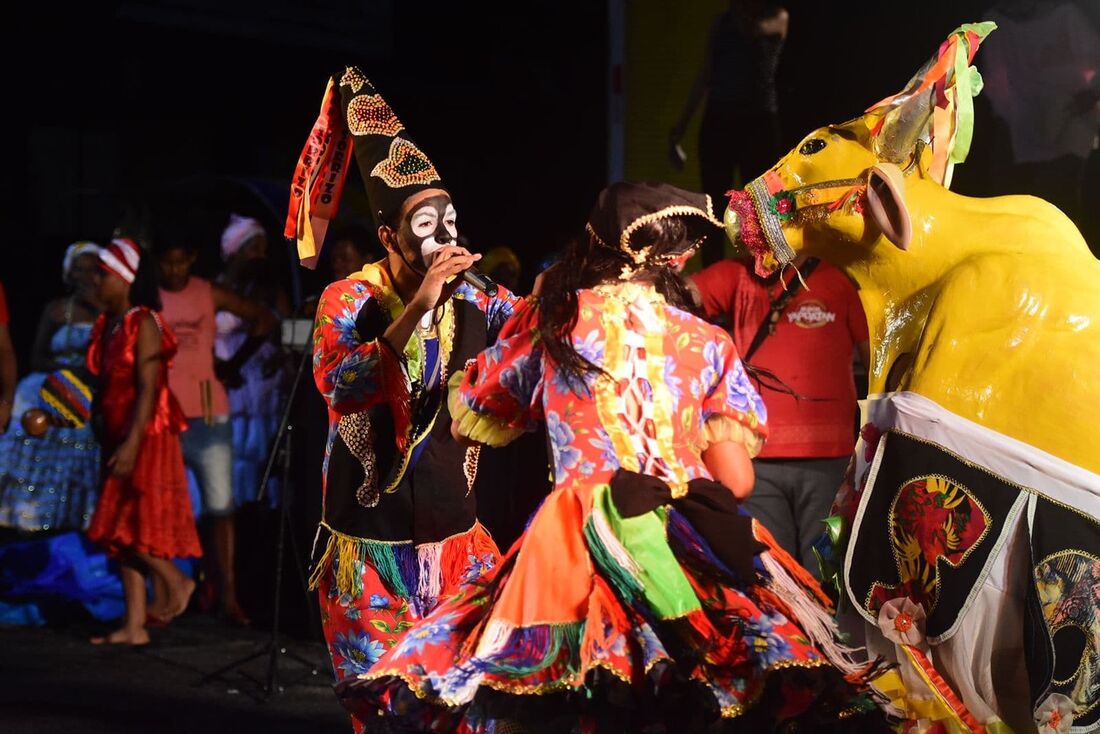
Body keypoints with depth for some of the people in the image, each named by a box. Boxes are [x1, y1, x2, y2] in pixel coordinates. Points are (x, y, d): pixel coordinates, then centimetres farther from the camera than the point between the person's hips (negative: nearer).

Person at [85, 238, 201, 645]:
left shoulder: (143, 324, -12)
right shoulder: (108, 324, 11)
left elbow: (148, 390, -18)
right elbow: (107, 386, 13)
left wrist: (131, 444, -24)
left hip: (146, 436, -9)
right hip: (118, 436, 9)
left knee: (131, 526, -9)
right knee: (120, 531, 7)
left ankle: (176, 581, 10)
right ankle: (134, 625, 9)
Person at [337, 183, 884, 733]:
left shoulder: (549, 322, 8)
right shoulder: (708, 344, 7)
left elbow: (470, 418, 22)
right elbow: (736, 481, 3)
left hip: (576, 544, 0)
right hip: (689, 551, 0)